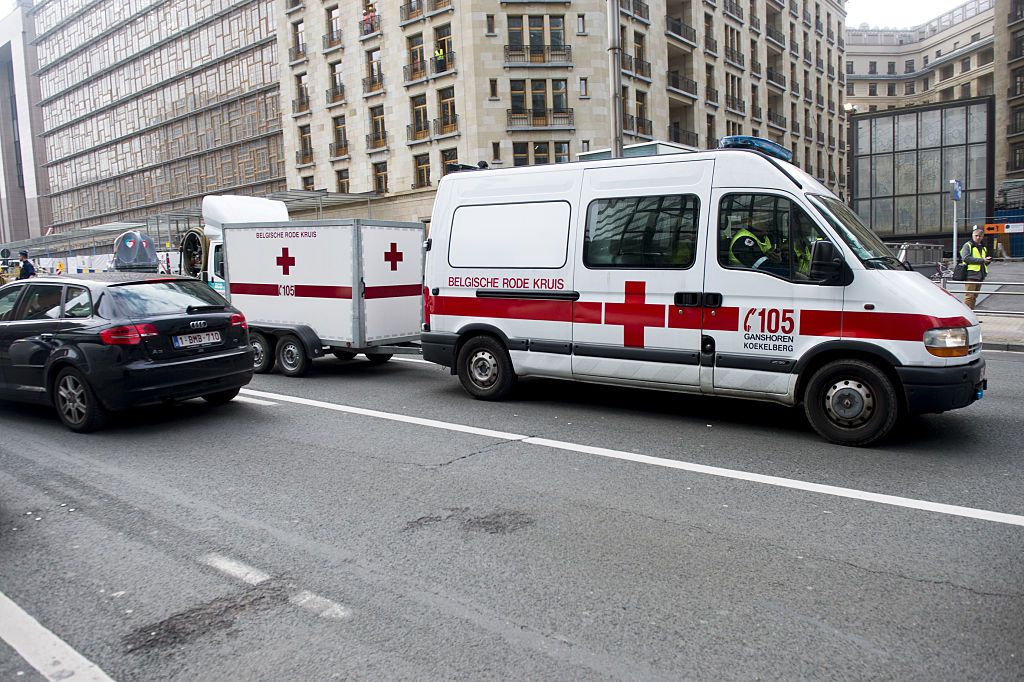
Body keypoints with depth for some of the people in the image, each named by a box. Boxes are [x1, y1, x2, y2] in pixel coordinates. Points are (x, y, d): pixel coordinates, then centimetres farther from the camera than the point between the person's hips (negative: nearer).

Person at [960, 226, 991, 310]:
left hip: (980, 276, 8)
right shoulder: (968, 245, -2)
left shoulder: (983, 248, 21)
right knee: (969, 296, -12)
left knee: (974, 296, 11)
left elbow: (985, 262, 31)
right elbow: (966, 258, -17)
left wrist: (987, 260, 6)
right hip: (971, 275, -8)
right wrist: (982, 260, -16)